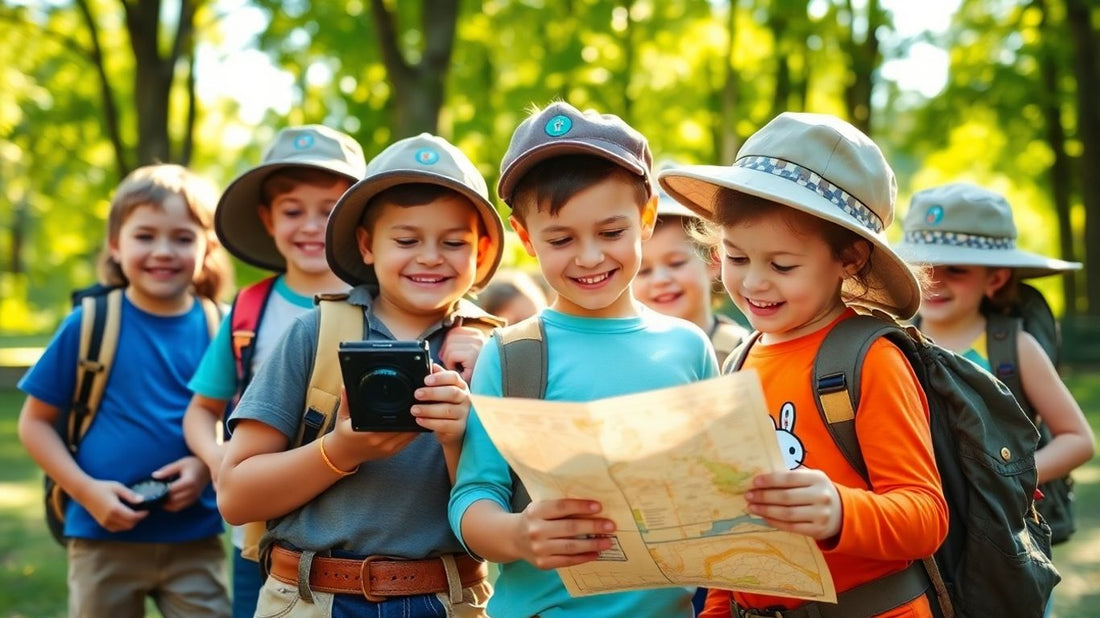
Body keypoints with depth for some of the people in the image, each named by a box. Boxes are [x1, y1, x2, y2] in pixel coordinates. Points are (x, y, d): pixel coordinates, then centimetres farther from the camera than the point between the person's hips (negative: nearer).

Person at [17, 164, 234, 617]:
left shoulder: (217, 330, -2)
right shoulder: (89, 324, -5)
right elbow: (35, 423, 0)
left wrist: (208, 466, -13)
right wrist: (87, 490, -11)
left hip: (194, 540, 1)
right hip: (105, 535, -1)